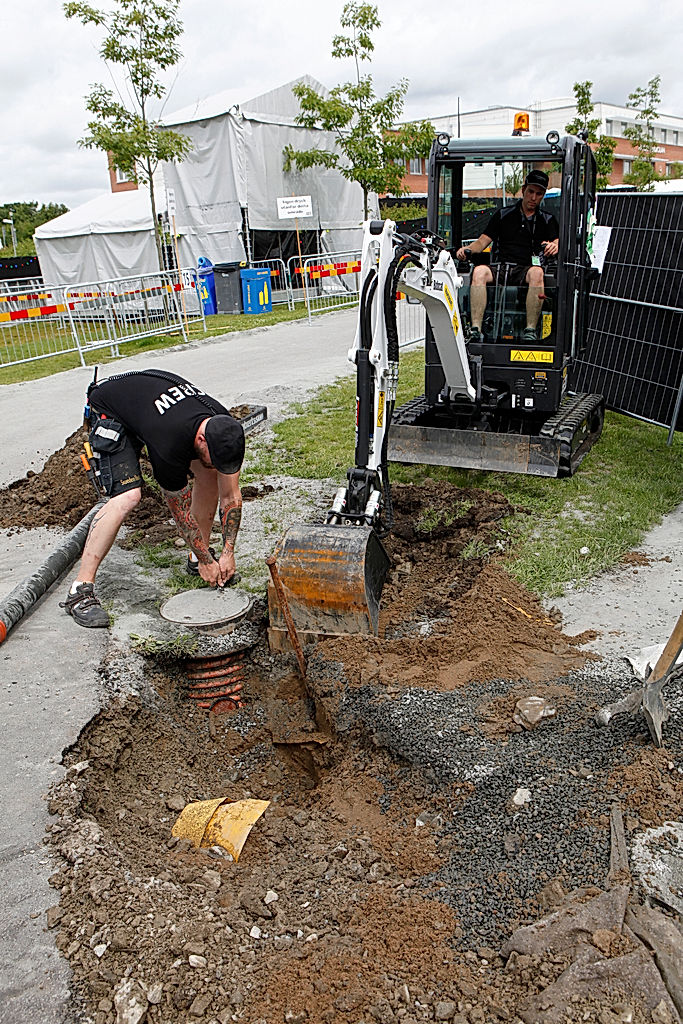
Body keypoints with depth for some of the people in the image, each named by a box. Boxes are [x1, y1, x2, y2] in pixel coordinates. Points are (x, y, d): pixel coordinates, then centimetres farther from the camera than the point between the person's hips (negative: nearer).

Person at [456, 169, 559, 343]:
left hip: (525, 269, -1)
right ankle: (476, 329, -41)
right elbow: (483, 241, 14)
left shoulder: (547, 220, 20)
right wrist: (467, 249, -8)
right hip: (499, 267, 1)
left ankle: (530, 330, -40)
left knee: (537, 272, -37)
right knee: (479, 271, -32)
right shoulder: (503, 214, 21)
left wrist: (555, 247, -21)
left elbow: (558, 243, 5)